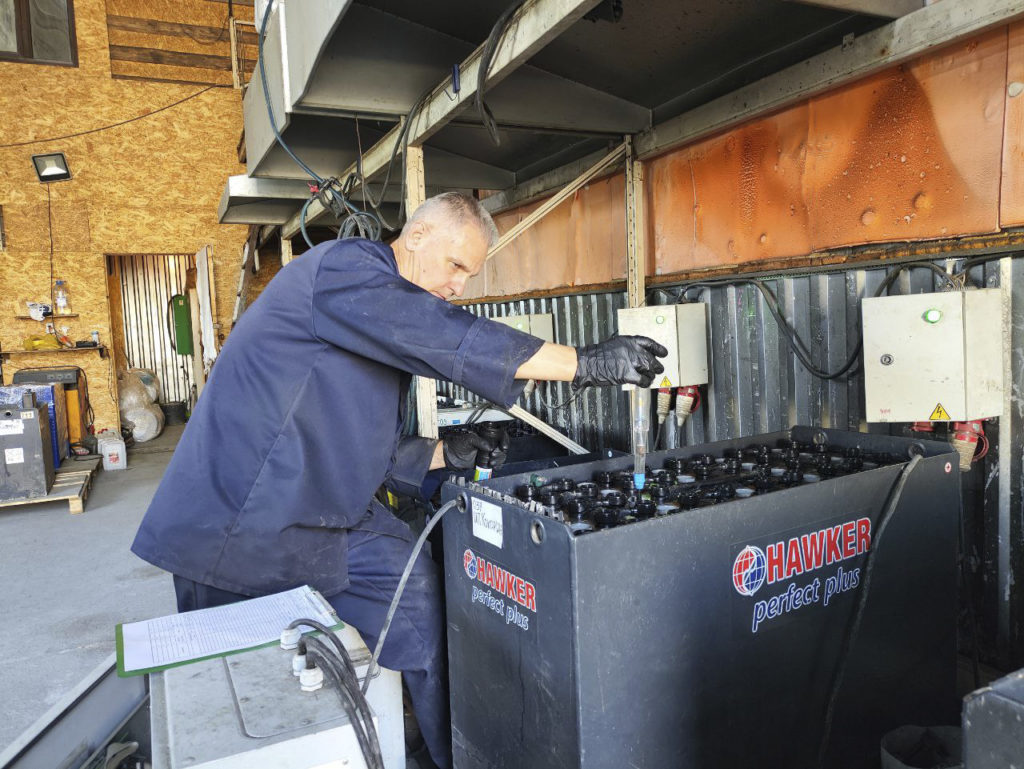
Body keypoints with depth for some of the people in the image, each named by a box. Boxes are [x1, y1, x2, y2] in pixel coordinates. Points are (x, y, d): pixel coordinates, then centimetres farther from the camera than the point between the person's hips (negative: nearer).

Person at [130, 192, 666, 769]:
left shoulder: (391, 330, 14)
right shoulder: (342, 268, -15)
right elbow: (449, 339, -30)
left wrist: (449, 455, 1)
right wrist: (587, 363, -28)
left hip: (331, 513, 8)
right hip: (241, 518, -8)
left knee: (418, 600, -5)